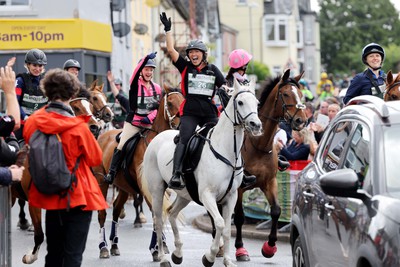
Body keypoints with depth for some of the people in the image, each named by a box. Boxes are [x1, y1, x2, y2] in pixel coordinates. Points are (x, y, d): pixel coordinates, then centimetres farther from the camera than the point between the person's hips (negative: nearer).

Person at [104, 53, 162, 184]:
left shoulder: (157, 88, 8)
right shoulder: (136, 84, -4)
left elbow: (158, 107, 9)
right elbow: (136, 72, -26)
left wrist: (150, 117, -10)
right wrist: (147, 58, -37)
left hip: (149, 123, 4)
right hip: (133, 122, -4)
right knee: (121, 146, -12)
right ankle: (111, 173, -8)